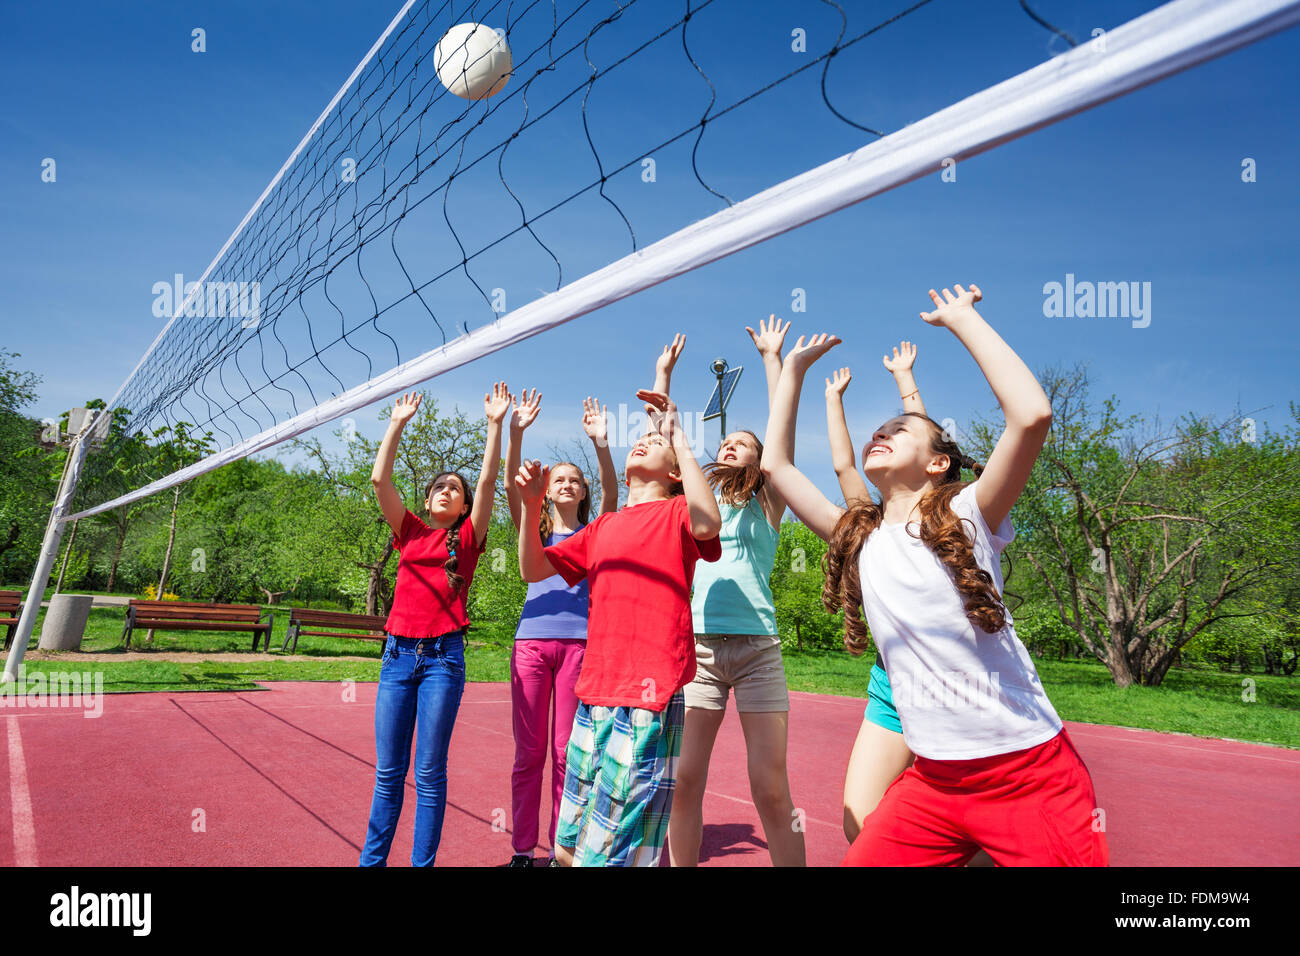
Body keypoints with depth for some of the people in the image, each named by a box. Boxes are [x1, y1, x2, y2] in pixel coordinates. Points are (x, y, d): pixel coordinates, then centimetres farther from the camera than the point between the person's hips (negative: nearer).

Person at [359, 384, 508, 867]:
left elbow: (488, 480, -2)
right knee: (388, 769, 8)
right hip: (398, 652, 2)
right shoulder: (409, 532, 13)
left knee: (429, 771, 2)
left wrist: (495, 424, -4)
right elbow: (379, 479, 6)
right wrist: (397, 423, 7)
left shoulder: (467, 537, 8)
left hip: (444, 655, -2)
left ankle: (422, 862, 13)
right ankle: (372, 858, 21)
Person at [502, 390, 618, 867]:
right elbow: (512, 487, -2)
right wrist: (515, 433, -15)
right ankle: (522, 848, 13)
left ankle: (563, 848, 12)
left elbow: (611, 493, -6)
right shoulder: (535, 530, 14)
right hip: (531, 639, 1)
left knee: (567, 751, 2)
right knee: (529, 751, 3)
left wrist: (600, 443, -21)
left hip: (578, 642, 0)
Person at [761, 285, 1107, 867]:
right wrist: (794, 367, 15)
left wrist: (961, 320, -13)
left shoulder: (966, 516, -7)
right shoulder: (858, 537, 7)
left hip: (1032, 774, -4)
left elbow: (1032, 415, -22)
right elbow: (775, 463, 9)